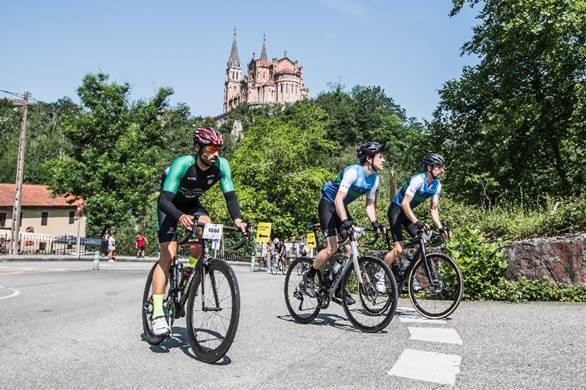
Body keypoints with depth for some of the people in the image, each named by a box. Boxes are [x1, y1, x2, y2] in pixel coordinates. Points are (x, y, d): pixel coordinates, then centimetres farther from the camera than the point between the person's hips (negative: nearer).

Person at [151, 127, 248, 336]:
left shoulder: (221, 165, -23)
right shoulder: (182, 164, -35)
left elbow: (230, 195, -22)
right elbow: (164, 200, -41)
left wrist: (237, 219, -41)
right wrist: (181, 217, -61)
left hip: (191, 203, 4)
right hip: (169, 205, -4)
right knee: (168, 253, -17)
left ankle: (190, 270, -1)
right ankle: (157, 314, -18)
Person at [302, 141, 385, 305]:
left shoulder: (375, 178, -3)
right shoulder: (353, 172, -26)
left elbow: (370, 204, 4)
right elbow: (339, 199, -33)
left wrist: (374, 222, -13)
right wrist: (345, 221, -45)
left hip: (342, 207, 8)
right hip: (328, 204, -7)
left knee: (352, 248, -3)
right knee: (332, 248, -18)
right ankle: (308, 276, 5)